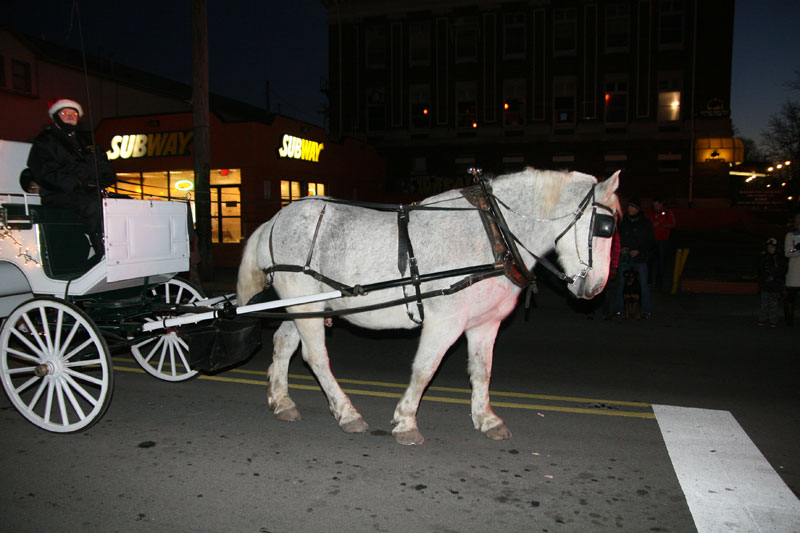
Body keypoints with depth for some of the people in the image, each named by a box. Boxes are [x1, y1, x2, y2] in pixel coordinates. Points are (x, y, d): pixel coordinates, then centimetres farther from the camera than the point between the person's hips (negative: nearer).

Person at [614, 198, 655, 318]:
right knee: (621, 283, 4)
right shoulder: (623, 222, 3)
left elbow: (651, 241, 4)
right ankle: (618, 309, 16)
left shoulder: (645, 223, 2)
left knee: (643, 284, 0)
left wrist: (639, 250, -9)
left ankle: (646, 310, 10)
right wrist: (622, 248, -7)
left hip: (640, 258, -1)